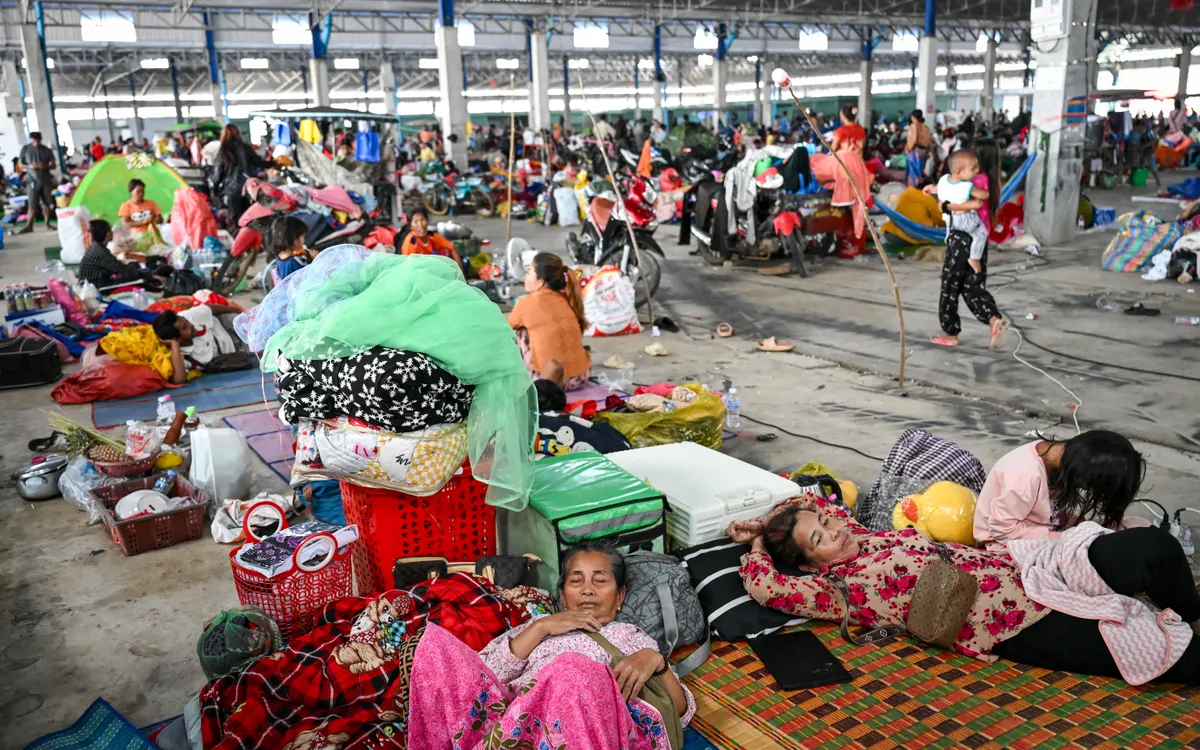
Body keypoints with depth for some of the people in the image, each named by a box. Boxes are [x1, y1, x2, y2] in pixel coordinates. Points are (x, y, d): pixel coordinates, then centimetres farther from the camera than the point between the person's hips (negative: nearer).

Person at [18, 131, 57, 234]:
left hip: (46, 180, 2)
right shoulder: (25, 149, 2)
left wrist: (46, 166, -16)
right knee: (32, 205, -6)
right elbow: (21, 164, 6)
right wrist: (29, 166, -15)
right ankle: (29, 226, 0)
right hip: (32, 180, -2)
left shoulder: (47, 150, 4)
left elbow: (53, 165, 7)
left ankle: (48, 223, 18)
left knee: (47, 203, 6)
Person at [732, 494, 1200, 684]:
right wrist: (758, 542, -2)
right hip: (1015, 625, -7)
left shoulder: (864, 537, 12)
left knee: (1153, 544, -5)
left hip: (1025, 573, 8)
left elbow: (811, 500, 27)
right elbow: (763, 586, -21)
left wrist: (763, 520, 10)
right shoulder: (840, 589, -9)